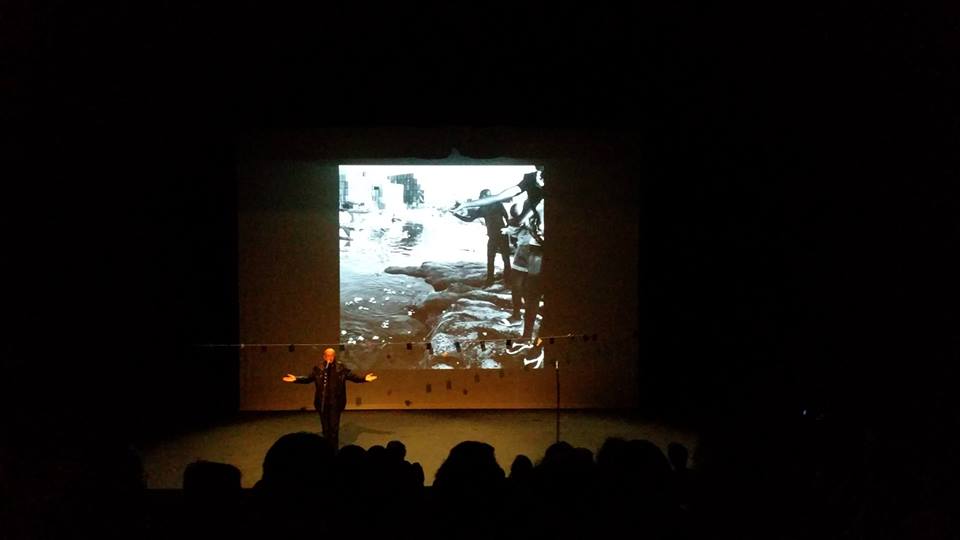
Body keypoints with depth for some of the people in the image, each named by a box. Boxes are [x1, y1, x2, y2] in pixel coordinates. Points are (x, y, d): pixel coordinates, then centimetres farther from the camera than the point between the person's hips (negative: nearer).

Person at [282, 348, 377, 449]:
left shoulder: (341, 368, -2)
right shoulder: (318, 369, 0)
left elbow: (353, 376, -2)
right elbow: (308, 378, 3)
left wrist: (364, 378, -16)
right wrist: (296, 379, -9)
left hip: (335, 403, -1)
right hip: (322, 403, 1)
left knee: (334, 427, 0)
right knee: (325, 427, 9)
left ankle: (334, 449, 10)